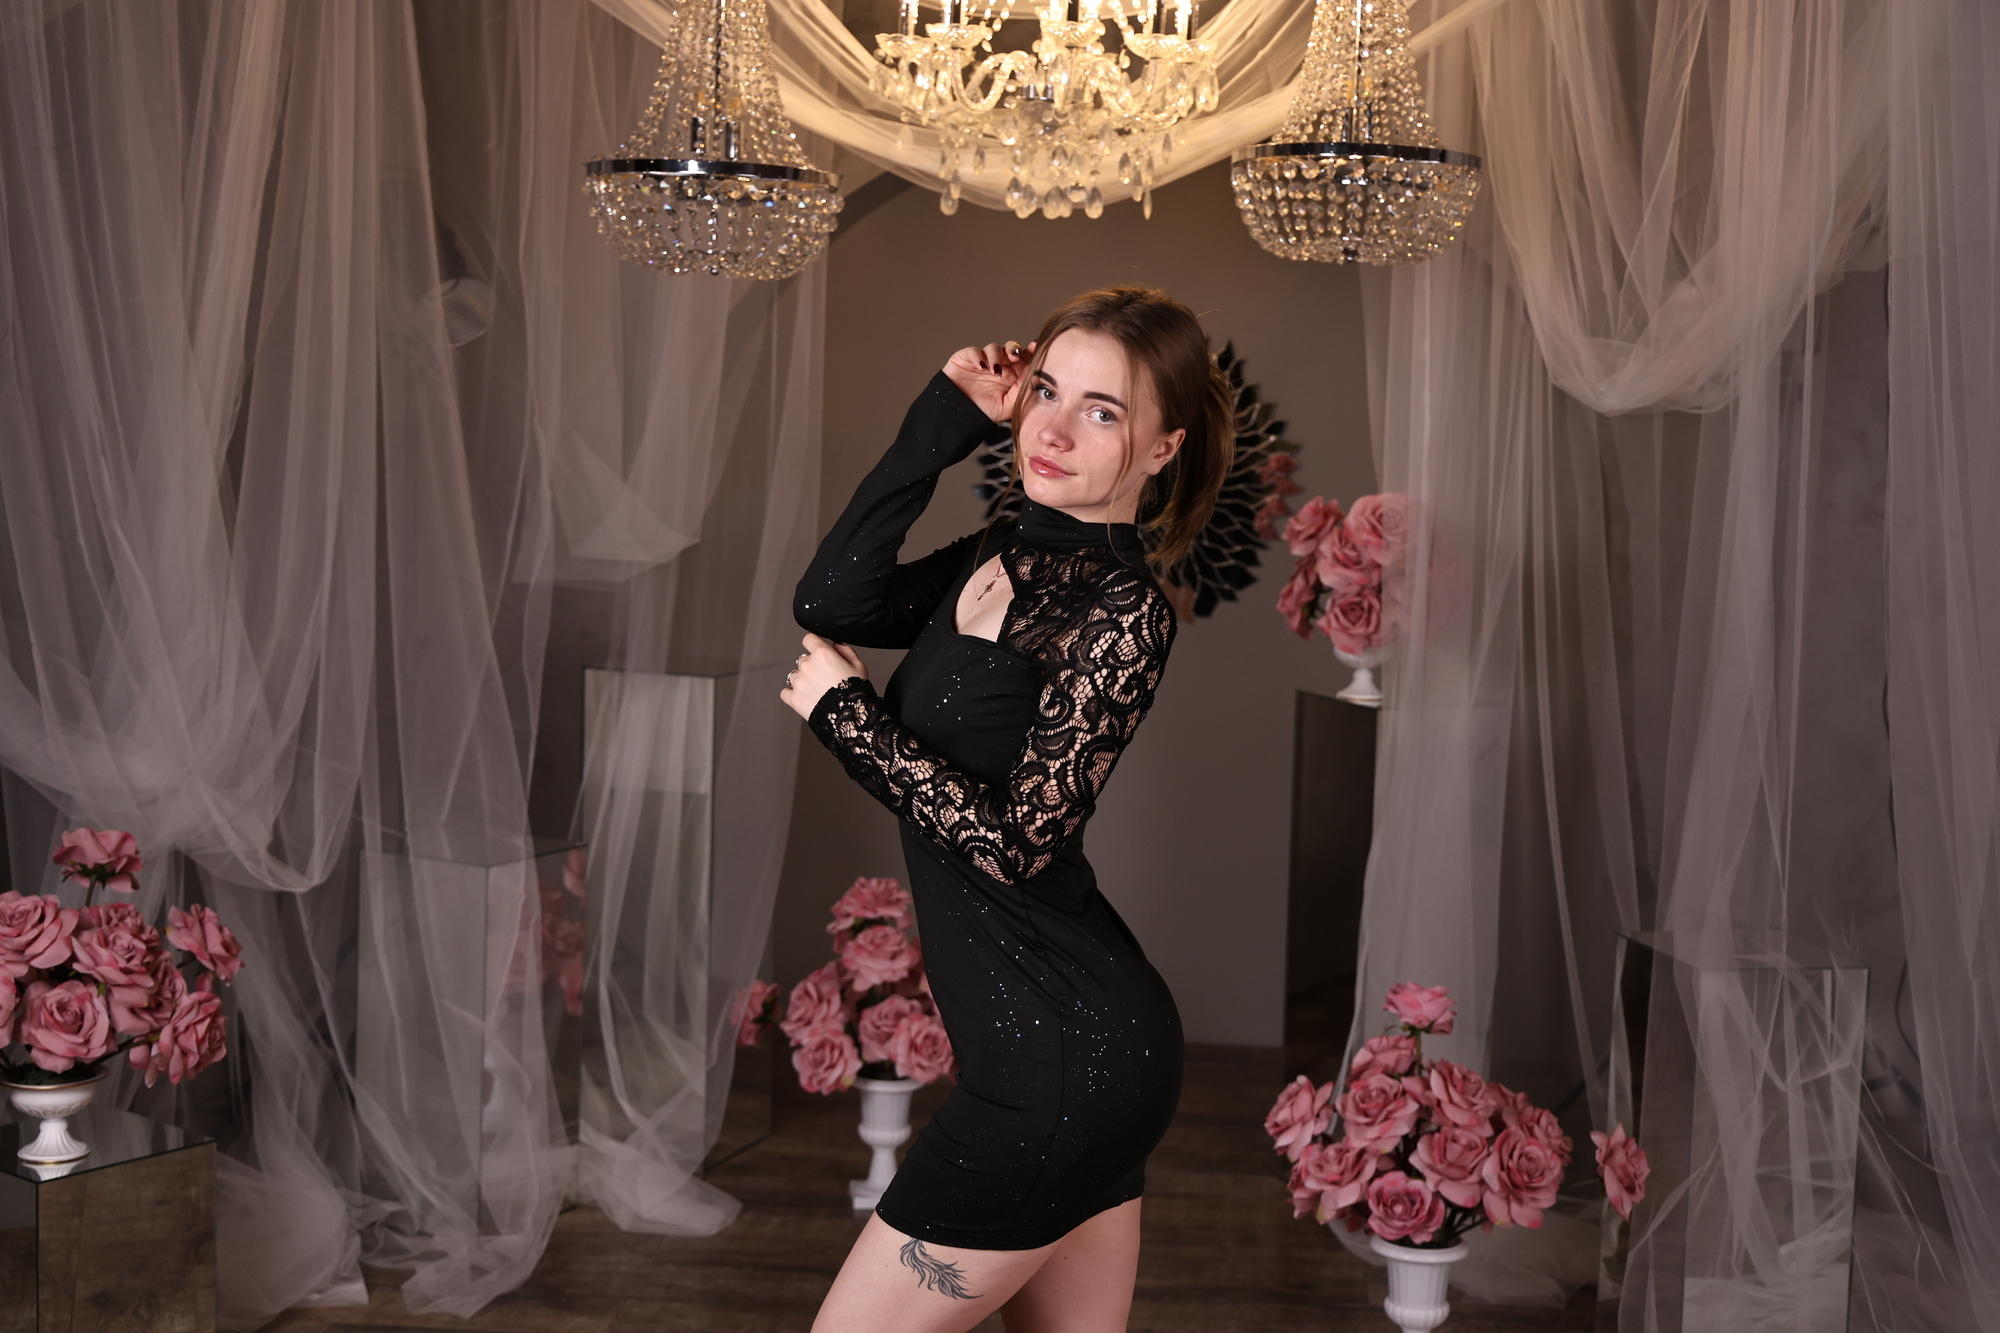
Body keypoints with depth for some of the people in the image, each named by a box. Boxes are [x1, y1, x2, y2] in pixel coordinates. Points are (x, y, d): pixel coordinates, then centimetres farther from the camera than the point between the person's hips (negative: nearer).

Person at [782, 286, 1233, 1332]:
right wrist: (941, 424, -1)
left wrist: (845, 712, -11)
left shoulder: (1122, 610, -16)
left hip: (1060, 1053, -9)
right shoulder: (1011, 554, 9)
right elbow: (830, 604, 0)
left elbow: (1013, 841, -19)